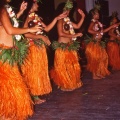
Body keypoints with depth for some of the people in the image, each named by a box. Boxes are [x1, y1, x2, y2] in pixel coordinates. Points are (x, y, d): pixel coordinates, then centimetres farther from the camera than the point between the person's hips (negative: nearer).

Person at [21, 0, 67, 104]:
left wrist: (57, 19, 12)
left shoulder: (37, 17, 16)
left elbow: (47, 29, 16)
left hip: (40, 48, 8)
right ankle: (34, 97, 6)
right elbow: (26, 34, -17)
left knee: (40, 71, 11)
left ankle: (36, 95, 20)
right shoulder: (26, 17, -9)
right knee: (33, 72, -2)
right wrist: (41, 37, -15)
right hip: (32, 48, -8)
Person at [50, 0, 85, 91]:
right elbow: (61, 34, -22)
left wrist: (83, 16, 14)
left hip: (70, 46, 9)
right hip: (63, 47, -9)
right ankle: (65, 85, 11)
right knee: (63, 67, 1)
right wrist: (75, 35, -20)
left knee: (71, 66, 14)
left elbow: (77, 26, 22)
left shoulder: (68, 20, 14)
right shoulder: (60, 20, -11)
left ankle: (72, 83, 26)